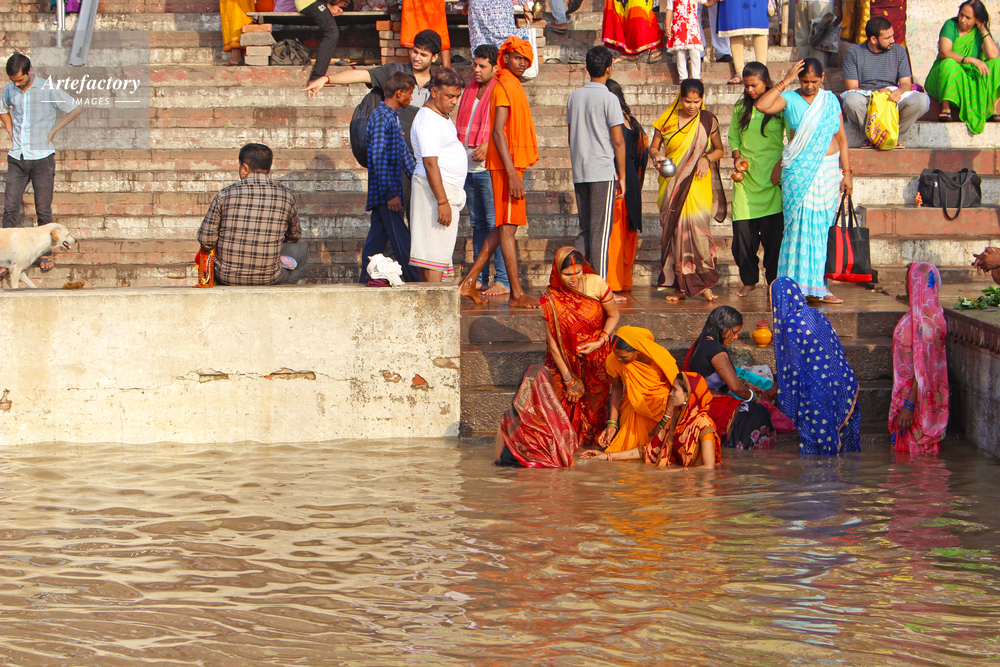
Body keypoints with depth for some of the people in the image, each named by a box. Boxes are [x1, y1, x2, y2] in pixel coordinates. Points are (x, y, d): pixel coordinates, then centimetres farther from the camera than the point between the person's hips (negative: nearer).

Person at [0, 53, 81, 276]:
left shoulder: (48, 89, -9)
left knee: (43, 211, 3)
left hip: (42, 158, -3)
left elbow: (77, 108, 1)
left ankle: (46, 254, 19)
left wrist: (53, 130, -1)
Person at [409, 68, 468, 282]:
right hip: (436, 190, -10)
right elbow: (430, 163, -21)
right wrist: (442, 201, -24)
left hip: (447, 190, 10)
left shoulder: (443, 117, 18)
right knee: (435, 252, -12)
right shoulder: (428, 120, -15)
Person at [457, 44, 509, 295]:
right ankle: (480, 279, 15)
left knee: (495, 223, -8)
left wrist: (488, 146, -22)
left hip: (490, 168, -8)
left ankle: (503, 281, -7)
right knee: (478, 224, 11)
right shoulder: (469, 91, 16)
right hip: (469, 168, 8)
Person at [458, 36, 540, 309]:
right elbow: (498, 132, -18)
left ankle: (470, 281, 13)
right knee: (508, 227, -7)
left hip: (512, 165, 10)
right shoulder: (504, 86, -11)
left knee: (504, 227, 11)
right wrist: (511, 173, -23)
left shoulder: (513, 85, 19)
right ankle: (517, 294, -6)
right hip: (507, 166, -10)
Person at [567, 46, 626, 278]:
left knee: (585, 230, 12)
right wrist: (622, 176, -3)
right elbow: (618, 141, -10)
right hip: (603, 172, -6)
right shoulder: (609, 98, -8)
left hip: (580, 172, 6)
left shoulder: (574, 97, 10)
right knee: (600, 232, -4)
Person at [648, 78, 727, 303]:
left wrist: (706, 158, -8)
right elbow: (653, 147, 13)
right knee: (676, 231, 0)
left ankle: (703, 283, -5)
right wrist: (656, 155, -10)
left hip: (697, 183, -2)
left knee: (697, 227, -14)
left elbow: (719, 150, 12)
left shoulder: (708, 121, 3)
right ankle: (682, 286, 5)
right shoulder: (668, 121, 5)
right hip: (672, 185, 2)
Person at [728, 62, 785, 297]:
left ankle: (774, 280, 6)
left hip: (772, 179, -3)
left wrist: (782, 165, -8)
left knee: (773, 232, -4)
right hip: (746, 176, 3)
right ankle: (749, 280, 11)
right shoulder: (741, 108, 10)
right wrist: (737, 156, 2)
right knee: (742, 231, -2)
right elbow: (733, 136, 19)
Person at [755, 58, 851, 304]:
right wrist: (785, 82, -15)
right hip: (799, 170, -3)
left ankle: (816, 285, 8)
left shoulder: (831, 100, 11)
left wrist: (847, 172, 7)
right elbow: (762, 105, -19)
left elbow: (841, 138, 12)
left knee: (822, 226, 4)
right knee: (801, 225, -9)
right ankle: (800, 284, -6)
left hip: (829, 170, 3)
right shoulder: (790, 99, 1)